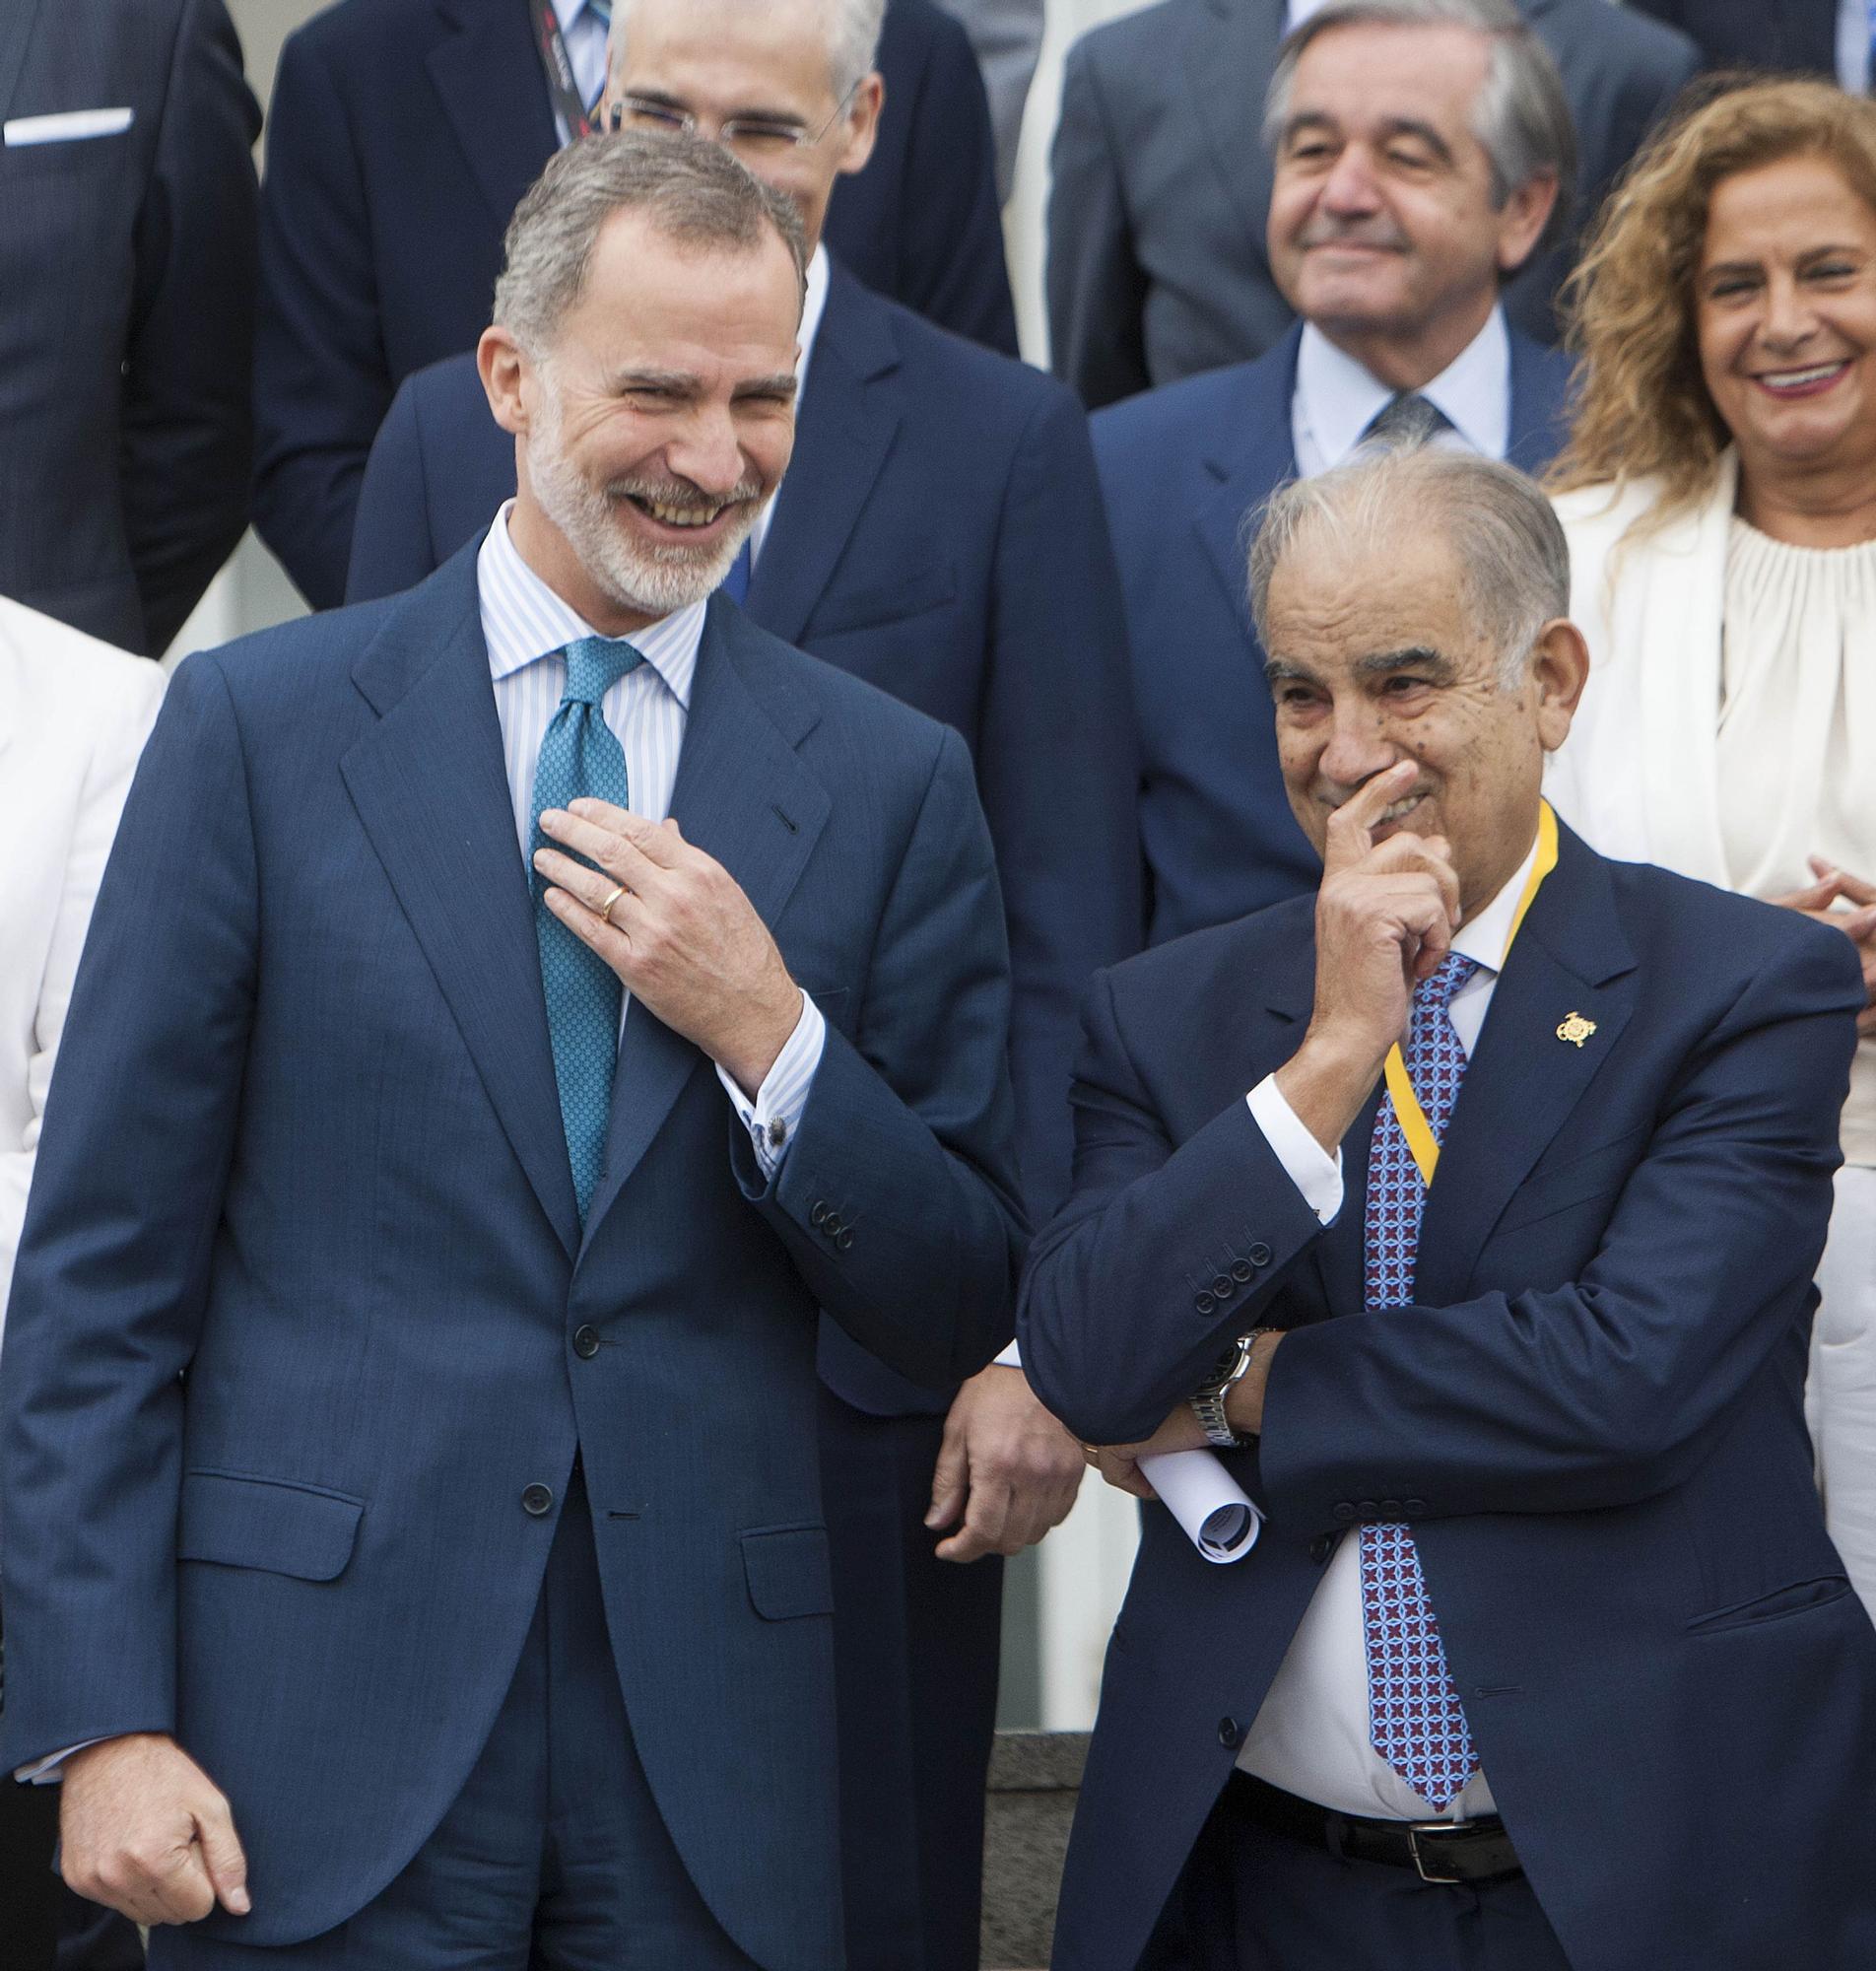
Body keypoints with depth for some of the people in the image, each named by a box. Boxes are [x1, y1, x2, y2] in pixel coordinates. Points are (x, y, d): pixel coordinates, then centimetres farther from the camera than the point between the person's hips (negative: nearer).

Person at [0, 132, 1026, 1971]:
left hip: (710, 1761, 2)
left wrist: (767, 1033, -10)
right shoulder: (258, 722, 1)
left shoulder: (888, 781, 6)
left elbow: (958, 1314, 6)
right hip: (326, 1729, -1)